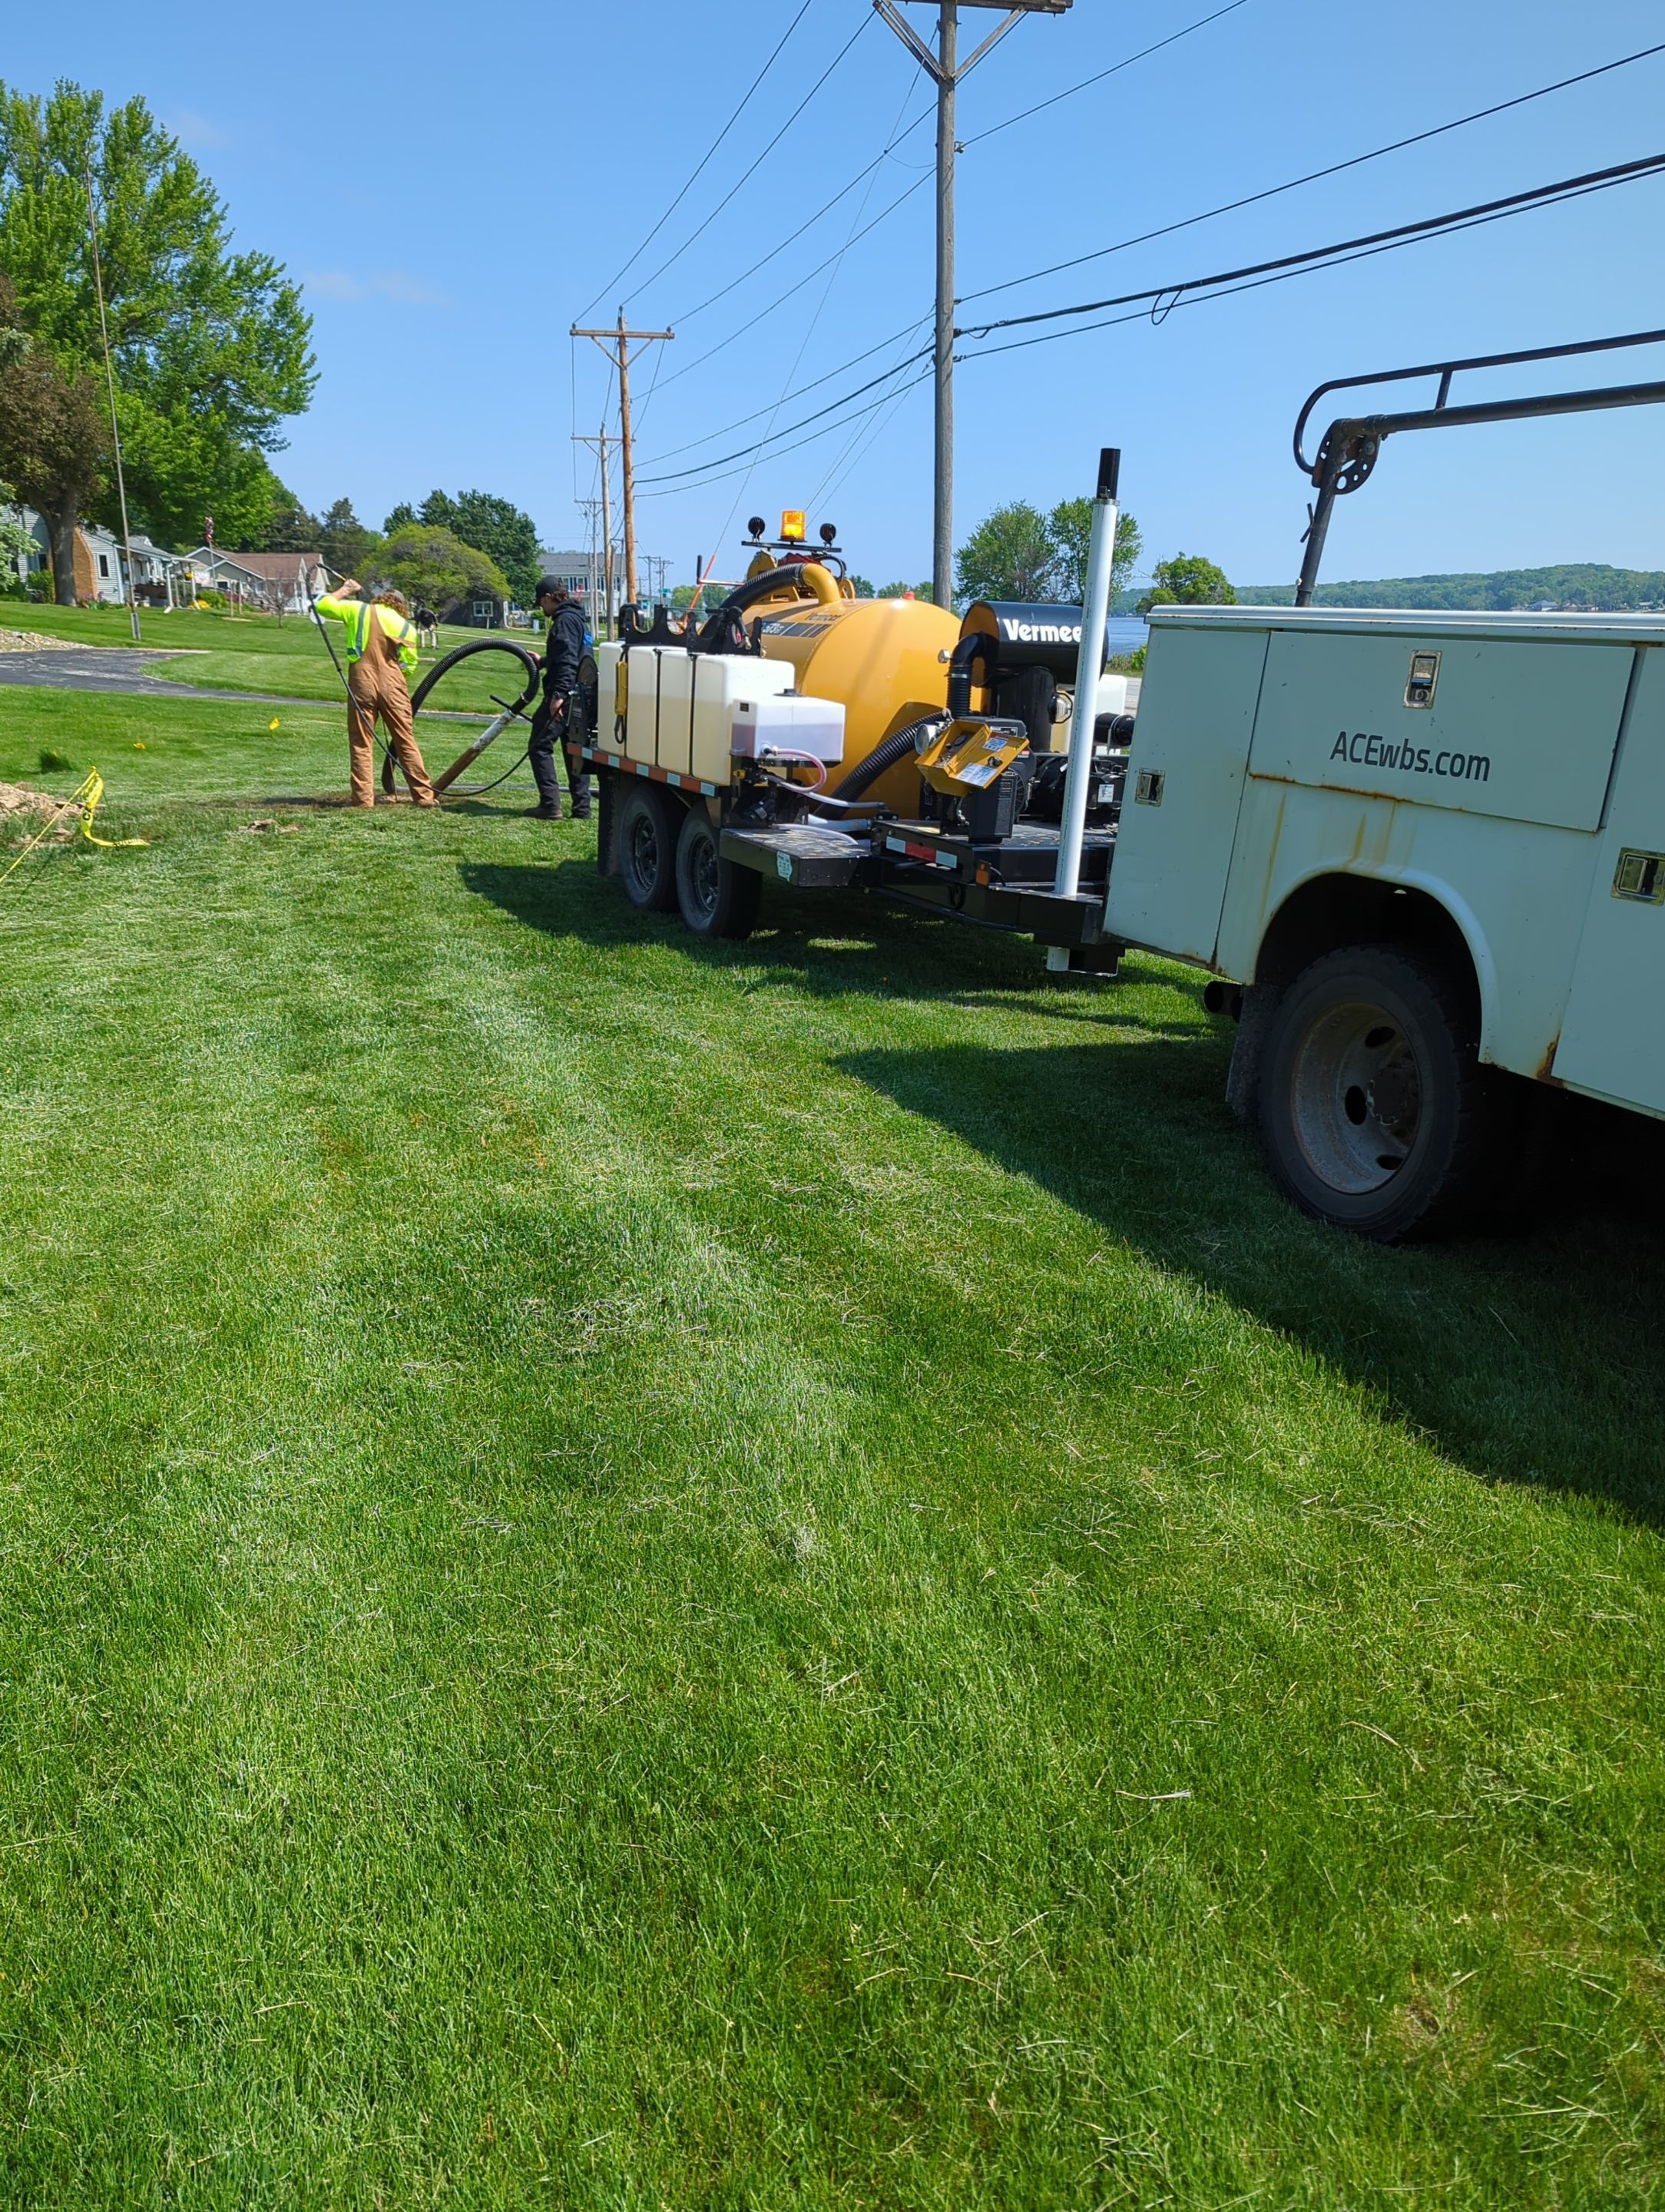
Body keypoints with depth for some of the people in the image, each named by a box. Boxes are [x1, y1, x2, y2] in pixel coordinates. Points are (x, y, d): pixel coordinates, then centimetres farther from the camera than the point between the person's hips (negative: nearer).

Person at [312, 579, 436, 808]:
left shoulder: (359, 610, 7)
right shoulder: (407, 627, 10)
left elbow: (323, 605, 14)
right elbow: (409, 666, 10)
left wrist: (345, 590, 28)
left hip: (362, 682, -1)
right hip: (394, 686, 1)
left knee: (361, 742, 5)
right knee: (406, 741, 6)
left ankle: (363, 797, 2)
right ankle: (424, 795, 6)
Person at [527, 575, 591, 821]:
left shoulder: (565, 620, -11)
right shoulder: (576, 617, 20)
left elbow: (567, 661, -23)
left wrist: (559, 694, -29)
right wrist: (542, 661, 49)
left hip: (564, 696, -10)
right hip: (578, 696, 10)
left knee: (540, 747, -5)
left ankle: (550, 805, -10)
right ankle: (582, 809, 12)